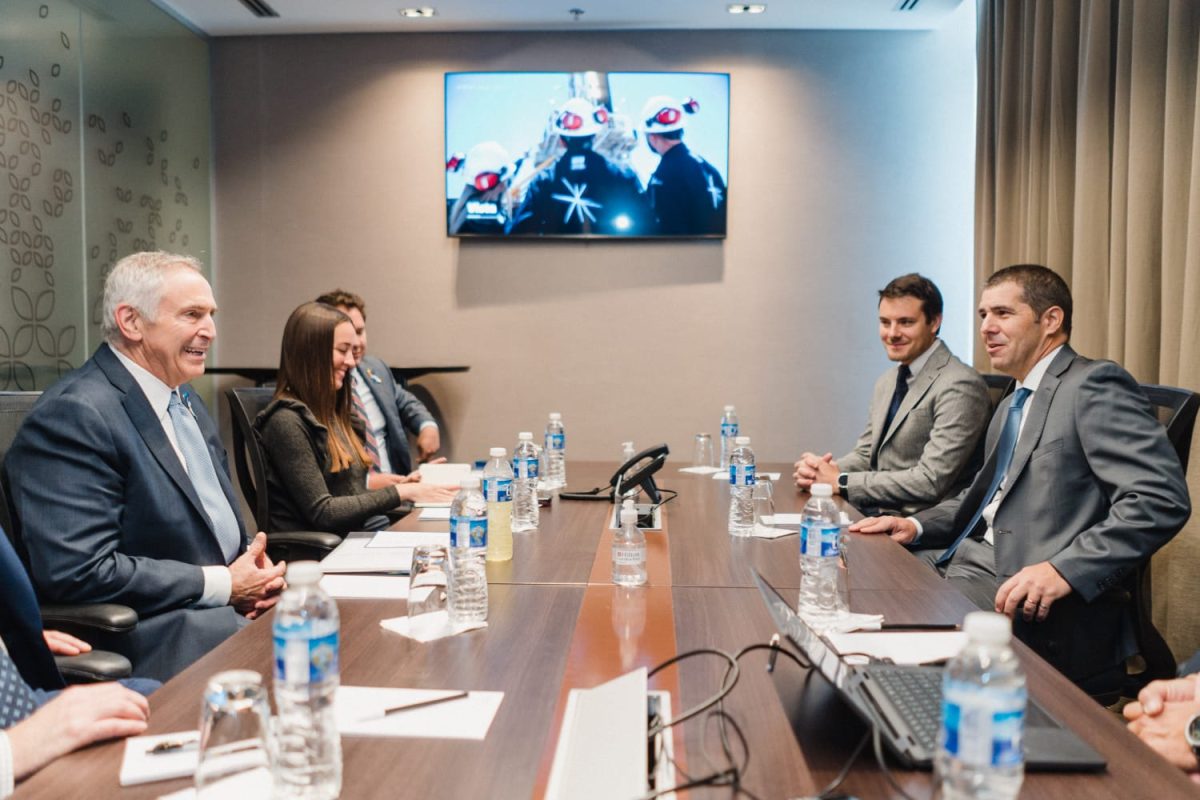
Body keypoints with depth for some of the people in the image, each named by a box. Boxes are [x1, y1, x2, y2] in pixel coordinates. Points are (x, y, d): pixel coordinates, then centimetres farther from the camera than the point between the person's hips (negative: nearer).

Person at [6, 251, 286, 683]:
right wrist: (222, 584, -16)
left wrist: (252, 562, 1)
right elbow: (79, 571, -22)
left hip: (232, 605, 9)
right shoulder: (73, 416, -15)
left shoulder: (185, 400, 15)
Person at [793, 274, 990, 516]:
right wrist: (825, 470, -5)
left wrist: (840, 482, -16)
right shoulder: (886, 383, 14)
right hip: (868, 513, 7)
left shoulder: (959, 387, -14)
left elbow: (931, 481, -20)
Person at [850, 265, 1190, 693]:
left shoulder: (1094, 384, -9)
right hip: (968, 561, 9)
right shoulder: (1013, 404, 20)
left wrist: (1063, 570, -28)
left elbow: (1163, 498, -19)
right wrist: (915, 525, 9)